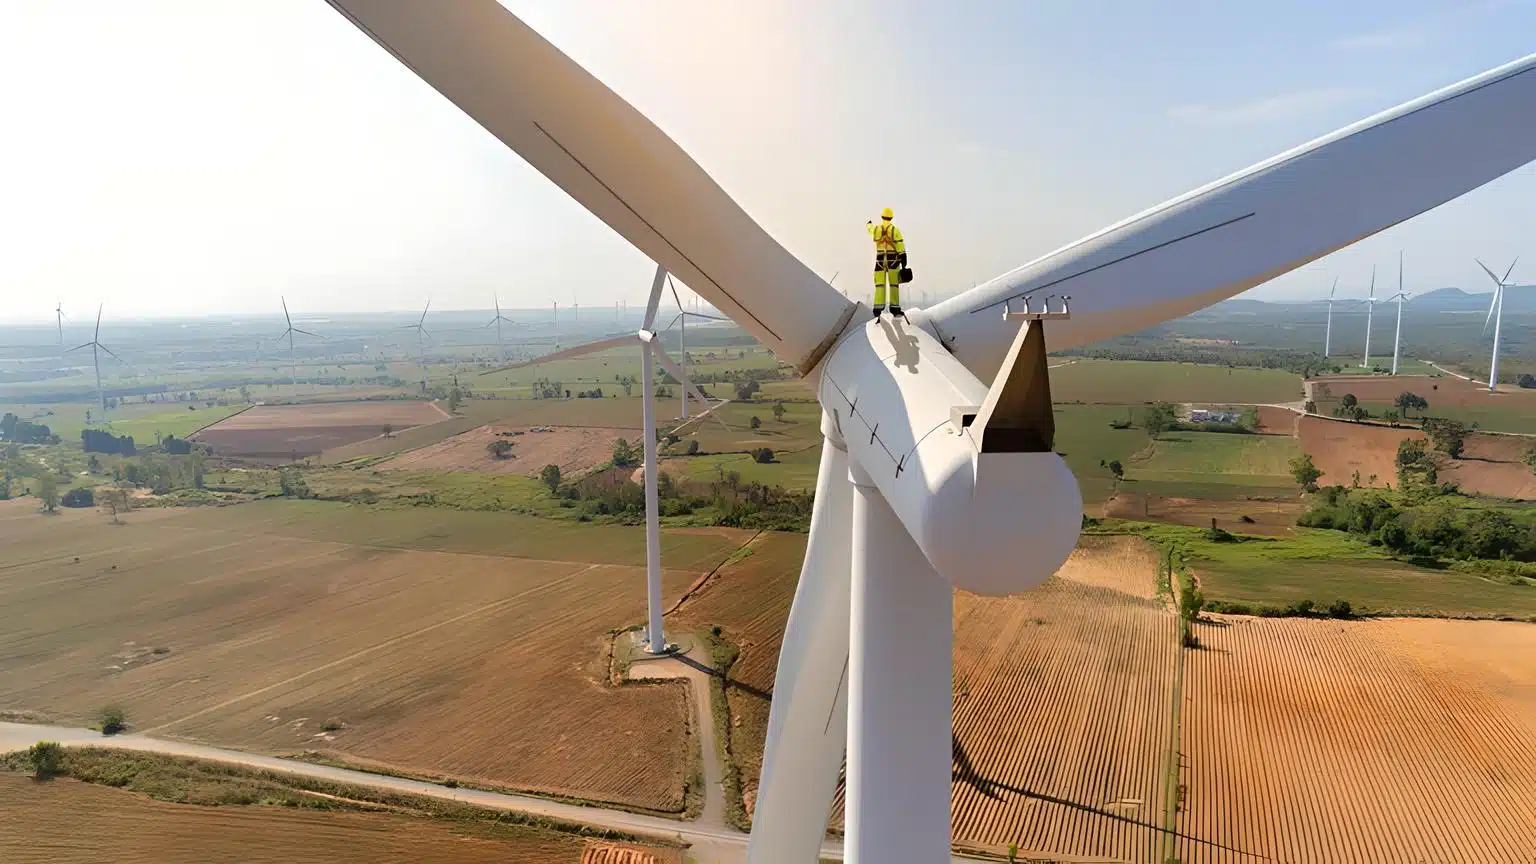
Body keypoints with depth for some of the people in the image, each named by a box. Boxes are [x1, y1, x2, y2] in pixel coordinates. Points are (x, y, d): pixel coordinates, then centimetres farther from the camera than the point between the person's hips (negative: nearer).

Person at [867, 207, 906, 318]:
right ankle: (895, 308, 4)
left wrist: (869, 223, 55)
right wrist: (903, 263, -5)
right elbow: (901, 248, -9)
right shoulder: (895, 230, -7)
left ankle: (878, 308, -6)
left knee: (880, 285, 2)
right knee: (894, 285, 4)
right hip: (893, 261, -2)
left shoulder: (876, 229, 3)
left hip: (880, 260, 2)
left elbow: (870, 228, 30)